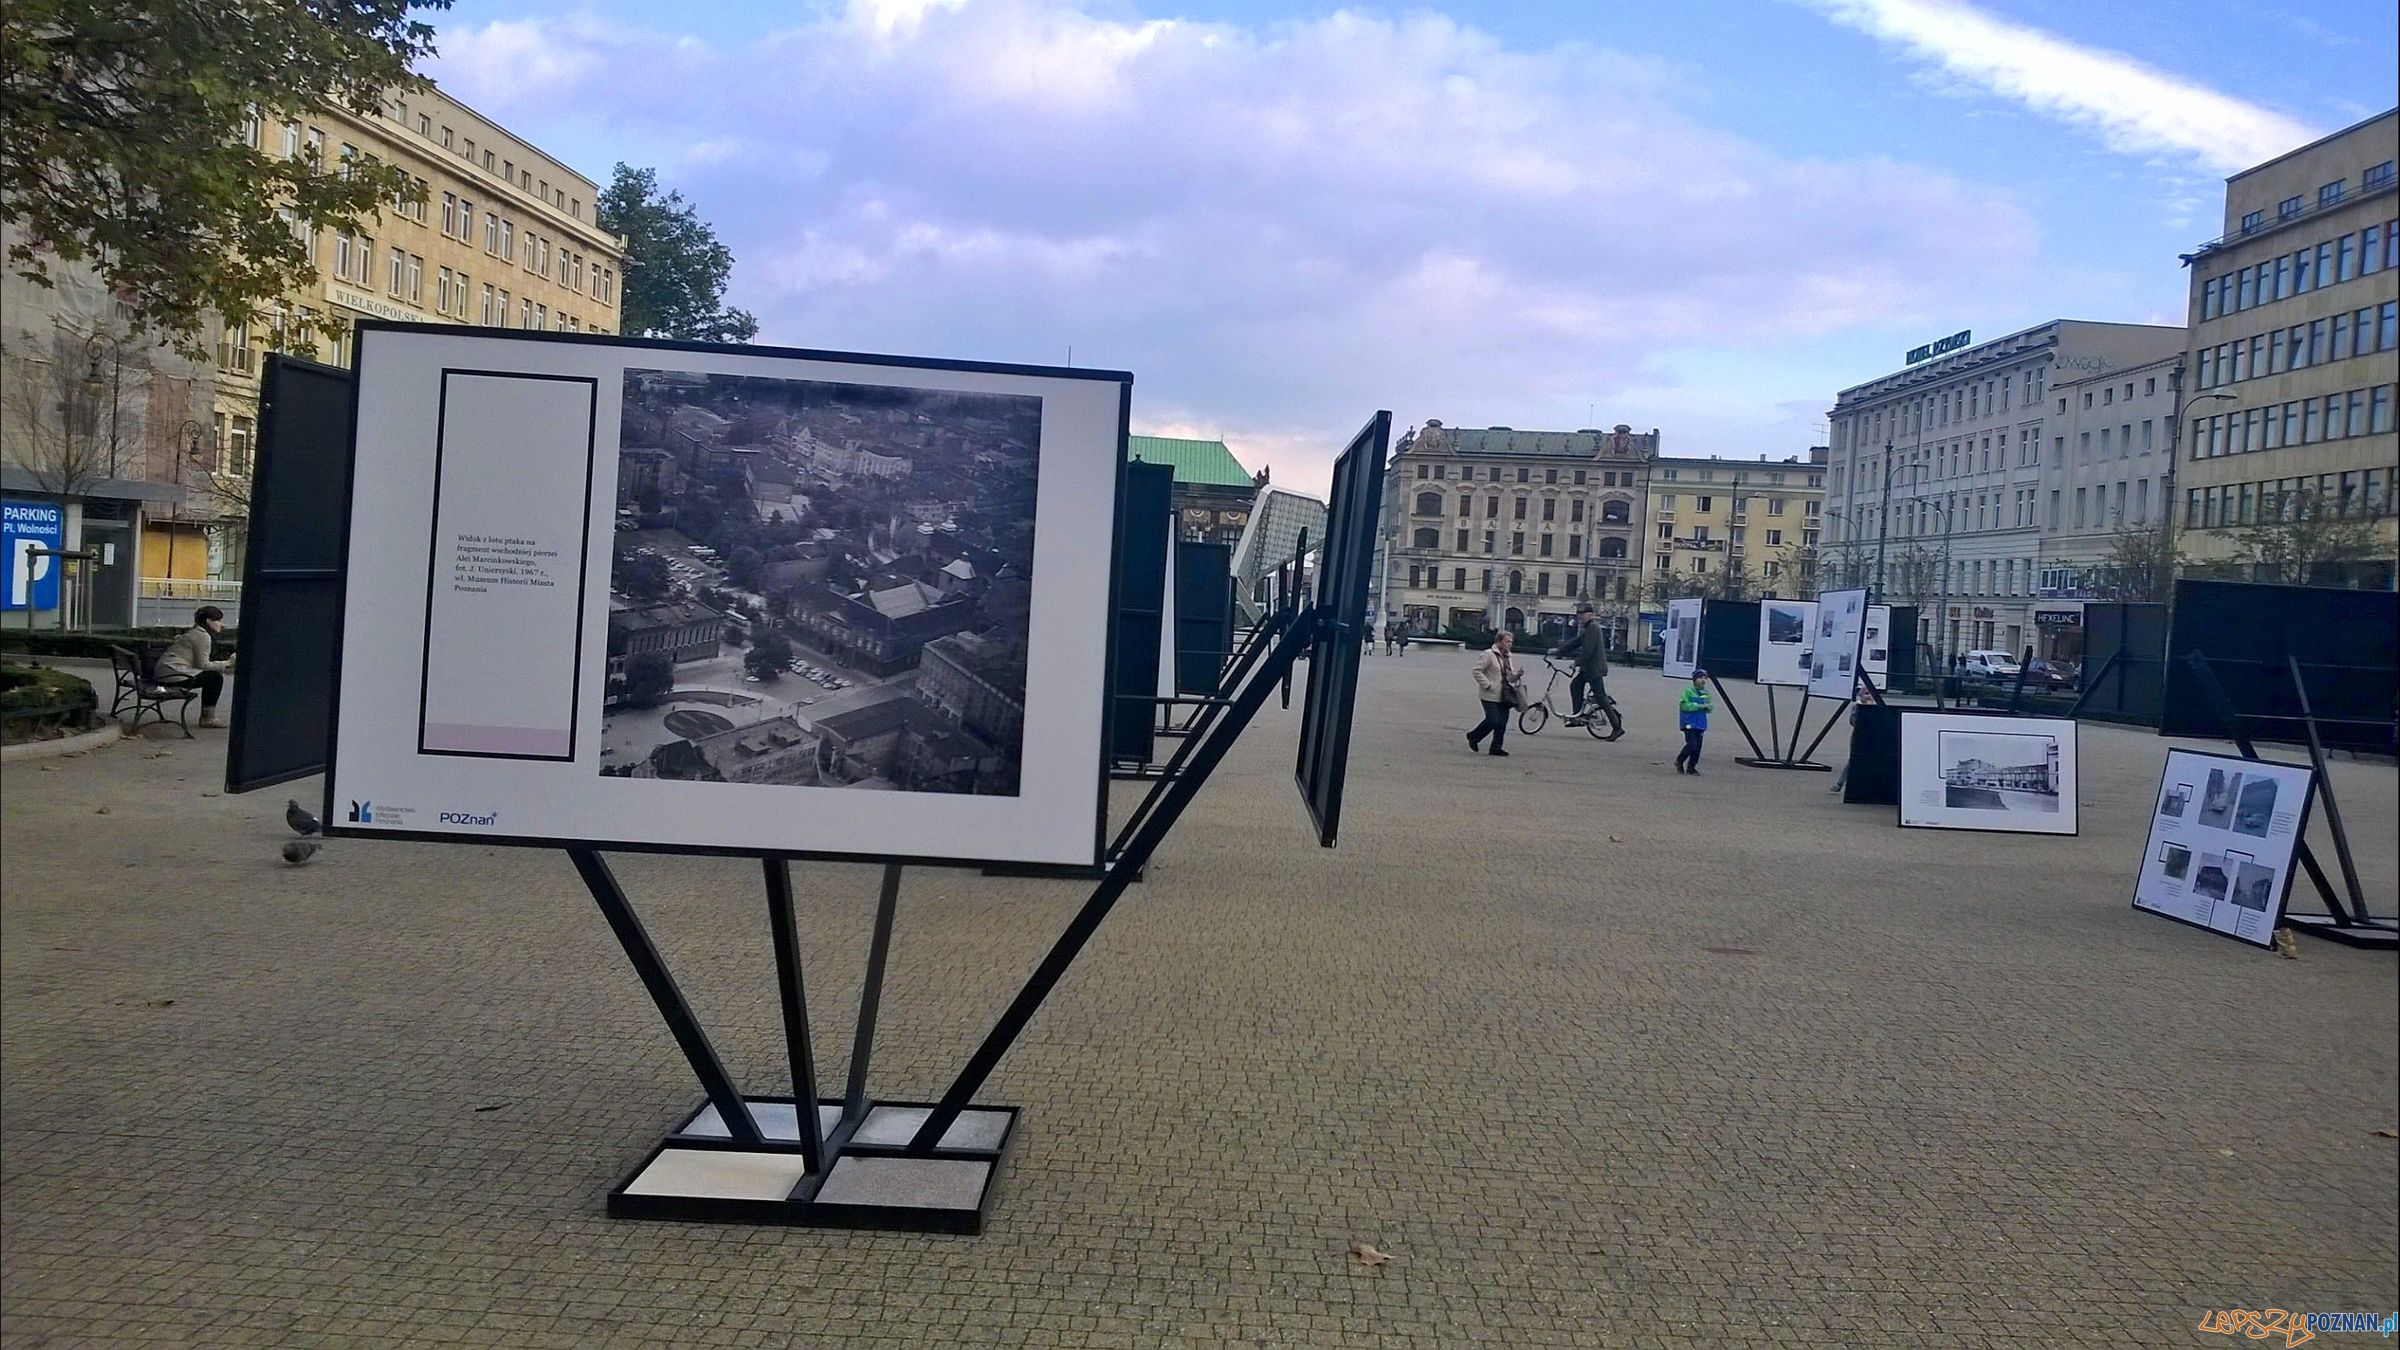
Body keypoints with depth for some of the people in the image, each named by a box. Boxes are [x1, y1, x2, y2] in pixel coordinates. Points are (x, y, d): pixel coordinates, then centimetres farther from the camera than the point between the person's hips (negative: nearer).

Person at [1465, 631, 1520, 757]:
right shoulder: (1489, 654, -9)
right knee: (1493, 721, -10)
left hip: (1503, 696, 7)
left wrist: (1516, 675, 4)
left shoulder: (1507, 657, 17)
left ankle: (1496, 747, 11)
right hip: (1490, 696, -7)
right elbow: (1477, 671, -14)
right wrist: (1487, 685, -19)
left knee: (1502, 723, 2)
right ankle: (1473, 737, 13)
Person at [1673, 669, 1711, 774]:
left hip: (1700, 724, 7)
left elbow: (1710, 708, 19)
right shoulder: (1688, 691, -7)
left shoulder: (1706, 693, 14)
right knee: (1692, 744, -15)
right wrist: (1699, 706, -18)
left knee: (1698, 747, 4)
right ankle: (1679, 761, 6)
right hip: (1689, 723, -7)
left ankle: (1691, 767, 15)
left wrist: (1707, 706, -5)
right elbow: (1684, 705, -17)